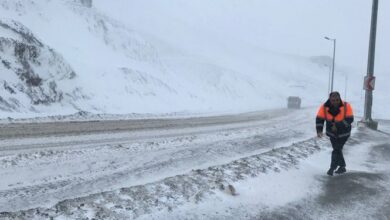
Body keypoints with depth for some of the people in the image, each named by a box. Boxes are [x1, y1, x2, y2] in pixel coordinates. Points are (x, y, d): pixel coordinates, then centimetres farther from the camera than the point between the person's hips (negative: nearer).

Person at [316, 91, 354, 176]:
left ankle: (332, 168, 13)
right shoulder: (324, 107, -19)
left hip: (343, 133, -3)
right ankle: (342, 167, 35)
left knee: (337, 150, -5)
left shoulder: (346, 106, -23)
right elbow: (319, 119, -14)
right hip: (332, 132, 3)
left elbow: (349, 120, -26)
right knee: (337, 149, 17)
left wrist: (337, 126, -36)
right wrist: (319, 130, -27)